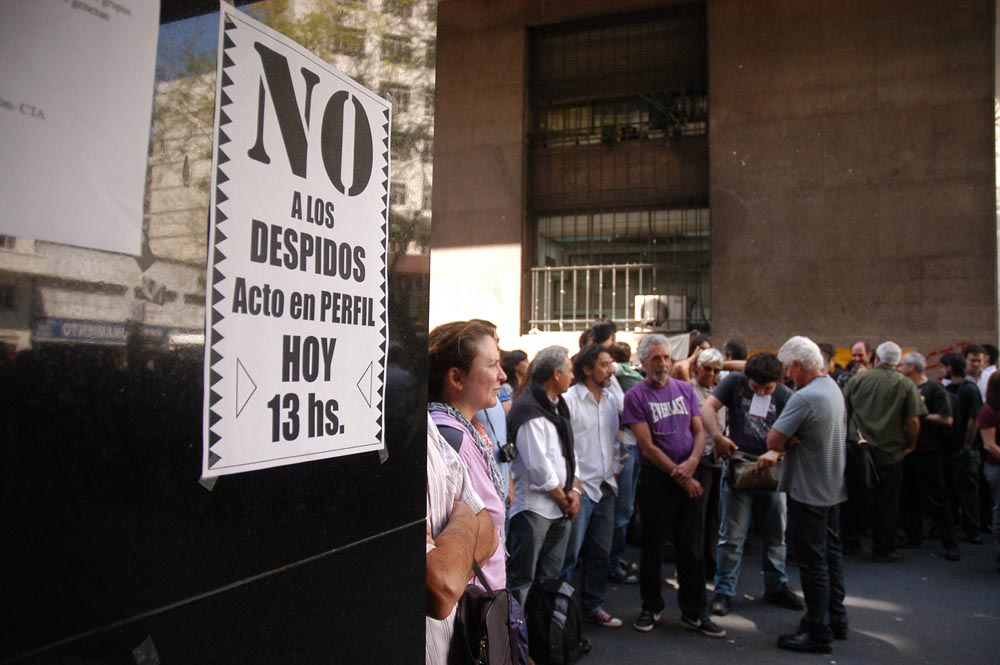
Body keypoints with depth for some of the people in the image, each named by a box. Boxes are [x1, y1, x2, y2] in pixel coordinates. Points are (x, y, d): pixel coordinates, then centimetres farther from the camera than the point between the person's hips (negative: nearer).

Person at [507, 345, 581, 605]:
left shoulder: (558, 406, 13)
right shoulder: (529, 410, -17)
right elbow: (538, 466, -20)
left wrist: (575, 490, 1)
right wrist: (563, 499, -9)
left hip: (560, 509, 9)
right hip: (534, 508, -9)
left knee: (551, 579, 18)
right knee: (521, 581, -1)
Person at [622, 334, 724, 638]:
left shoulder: (685, 389, 7)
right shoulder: (636, 396, -8)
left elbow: (699, 431, 7)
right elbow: (648, 446, -12)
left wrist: (693, 462, -12)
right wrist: (680, 476, -12)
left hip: (690, 477, 4)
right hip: (656, 479, -4)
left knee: (691, 547, 10)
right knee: (652, 546, 9)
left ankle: (694, 612, 21)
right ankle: (651, 607, 25)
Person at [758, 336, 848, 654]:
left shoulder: (804, 398, -25)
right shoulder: (833, 388, 7)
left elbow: (773, 439, -23)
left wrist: (780, 444, -4)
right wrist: (777, 450, -5)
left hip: (808, 493, -10)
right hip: (832, 488, 10)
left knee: (812, 561, 1)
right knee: (830, 554, 19)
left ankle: (818, 632, 11)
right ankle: (836, 620, 32)